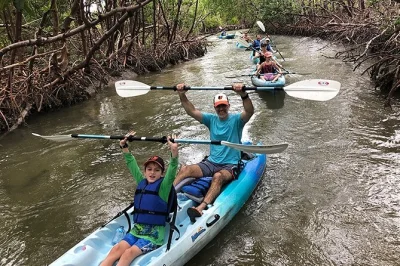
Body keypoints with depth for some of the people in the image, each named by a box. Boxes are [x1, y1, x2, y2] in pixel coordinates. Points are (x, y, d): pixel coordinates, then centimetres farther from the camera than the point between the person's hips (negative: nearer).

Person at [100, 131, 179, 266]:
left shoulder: (163, 186, -7)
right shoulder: (141, 182, 8)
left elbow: (172, 171, -25)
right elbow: (131, 164, 13)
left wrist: (174, 152, -40)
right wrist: (124, 146, 7)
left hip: (154, 234, -5)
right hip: (136, 230, 5)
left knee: (129, 253, -25)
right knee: (116, 249, -17)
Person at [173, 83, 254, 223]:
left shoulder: (236, 120, -3)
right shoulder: (211, 119, 9)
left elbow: (250, 111, -24)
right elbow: (192, 111, -1)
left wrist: (243, 94, -42)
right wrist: (182, 95, -17)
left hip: (230, 165, -4)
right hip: (211, 162, 5)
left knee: (218, 176, -38)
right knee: (185, 169, -18)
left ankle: (201, 208, -53)